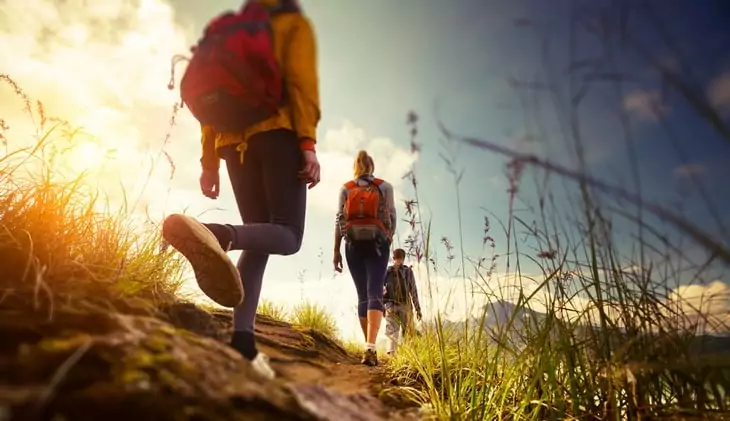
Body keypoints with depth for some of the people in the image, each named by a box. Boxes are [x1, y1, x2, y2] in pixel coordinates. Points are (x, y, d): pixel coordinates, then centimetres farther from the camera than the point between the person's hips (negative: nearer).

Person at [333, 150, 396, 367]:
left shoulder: (345, 188, 9)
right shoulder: (384, 186, 6)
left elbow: (339, 219, 3)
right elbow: (391, 217, 2)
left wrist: (336, 250, 4)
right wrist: (388, 240, 18)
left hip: (353, 244, 2)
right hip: (377, 242, -2)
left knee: (362, 295, 9)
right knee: (374, 293, -8)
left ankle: (369, 347, 11)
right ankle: (370, 347, -23)